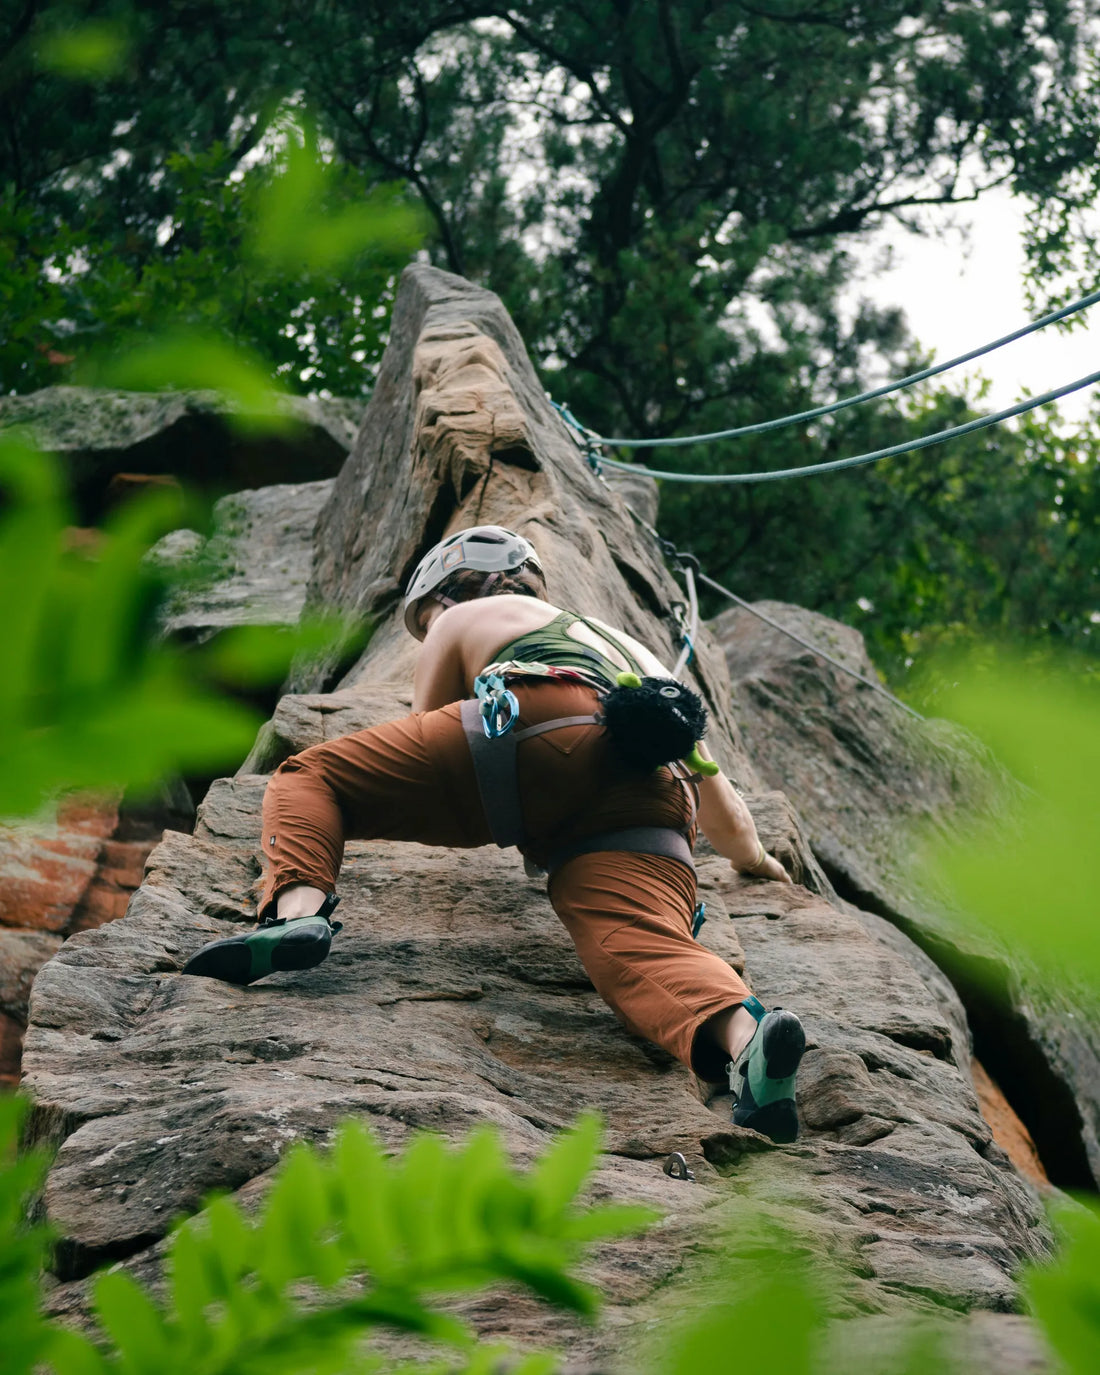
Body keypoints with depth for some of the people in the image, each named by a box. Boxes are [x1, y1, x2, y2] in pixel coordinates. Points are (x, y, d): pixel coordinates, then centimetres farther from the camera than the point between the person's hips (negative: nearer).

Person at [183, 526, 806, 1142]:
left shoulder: (466, 619, 33)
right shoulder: (635, 652, 46)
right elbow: (724, 811, 52)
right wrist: (754, 859, 72)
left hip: (536, 727, -4)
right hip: (652, 792, 4)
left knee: (309, 775, 8)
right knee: (642, 946, -20)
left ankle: (299, 907, -23)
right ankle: (742, 1033, -54)